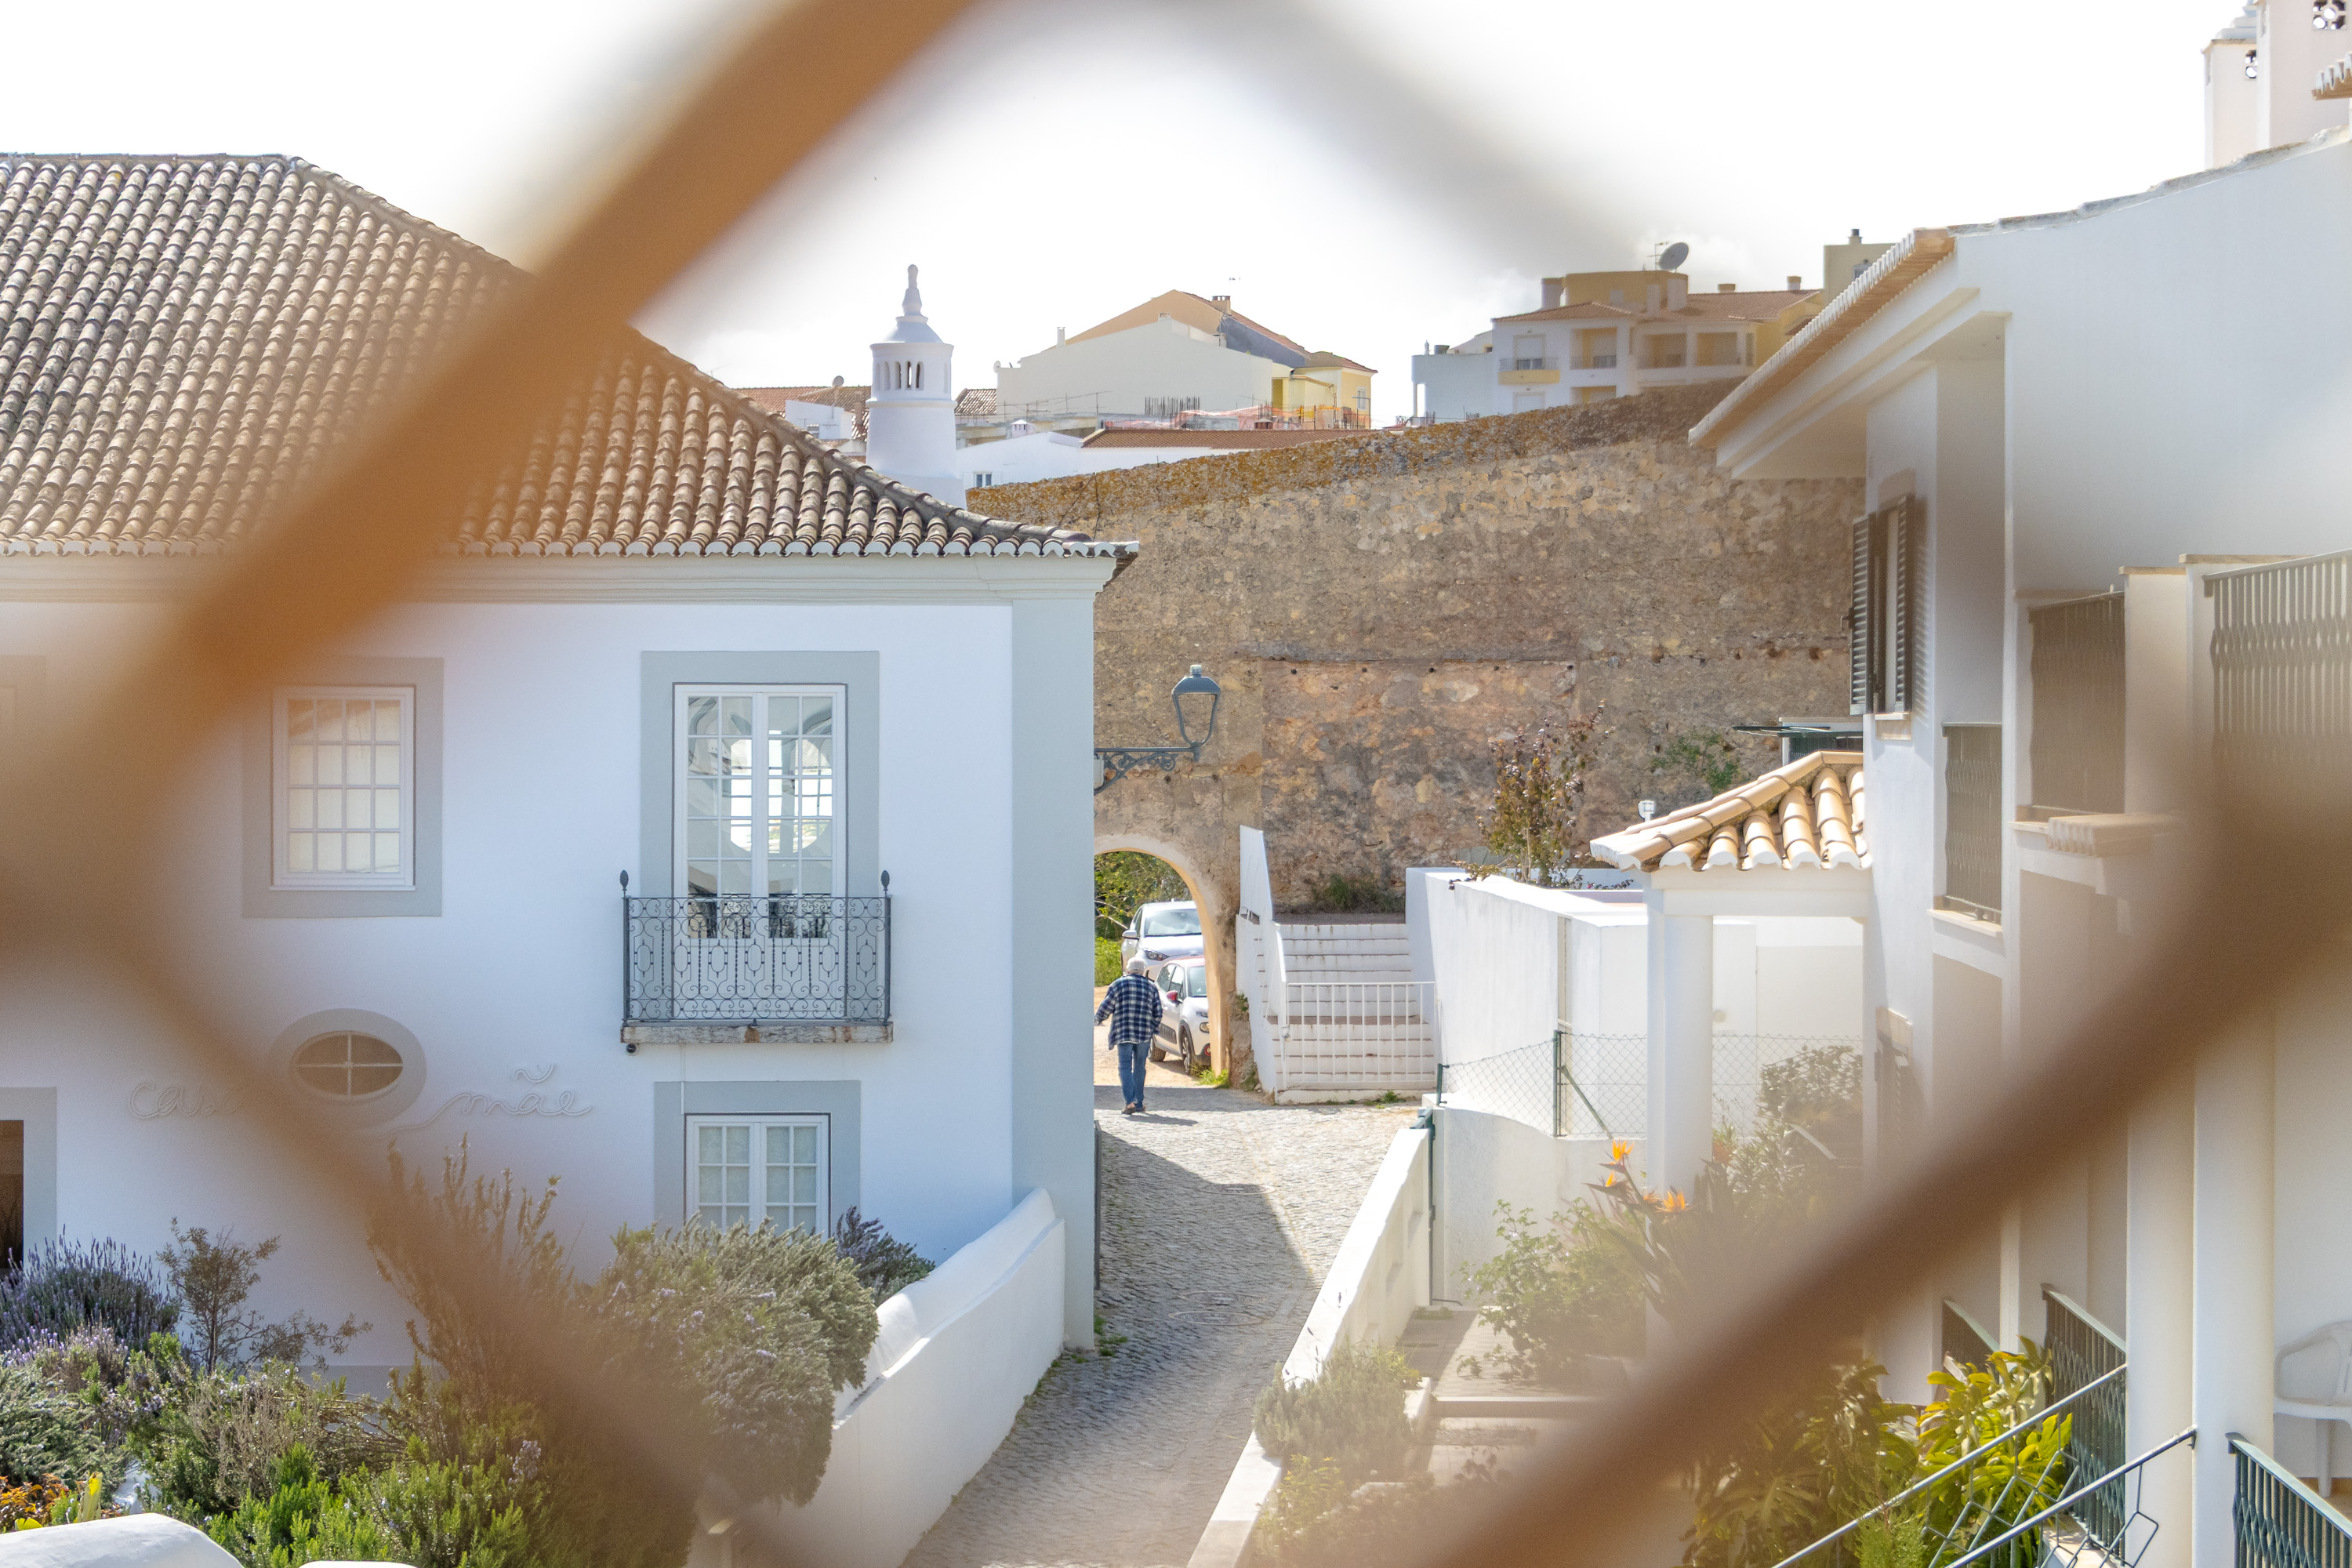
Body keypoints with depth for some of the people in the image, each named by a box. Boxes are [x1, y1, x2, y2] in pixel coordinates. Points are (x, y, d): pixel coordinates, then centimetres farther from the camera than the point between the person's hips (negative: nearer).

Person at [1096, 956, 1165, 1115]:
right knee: (1139, 1067, 12)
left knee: (1125, 1067, -2)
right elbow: (1157, 1012, 9)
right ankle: (1139, 1103, 13)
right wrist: (1154, 1029, 23)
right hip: (1144, 1033, 2)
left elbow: (1107, 1006, 0)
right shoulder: (1151, 987, 9)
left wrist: (1097, 1019, 16)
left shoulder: (1118, 984, 0)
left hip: (1123, 1033, -2)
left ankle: (1130, 1101, -18)